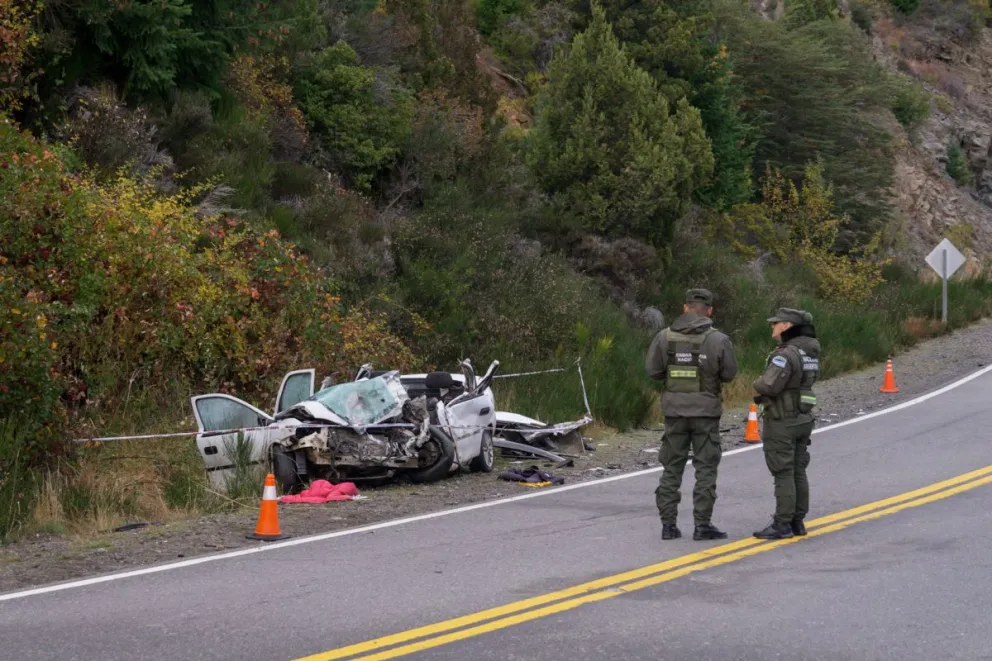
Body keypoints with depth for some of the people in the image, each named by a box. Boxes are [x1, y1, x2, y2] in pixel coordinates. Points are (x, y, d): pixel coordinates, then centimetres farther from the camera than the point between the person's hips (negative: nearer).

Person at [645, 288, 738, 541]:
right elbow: (729, 374, -3)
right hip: (706, 410, -2)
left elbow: (653, 370, 0)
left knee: (672, 468, 9)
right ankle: (702, 524, 1)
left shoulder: (665, 336, -2)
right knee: (706, 469, 4)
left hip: (675, 409, 2)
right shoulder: (718, 340, -8)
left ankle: (668, 524, 8)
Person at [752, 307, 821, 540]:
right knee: (797, 473, 12)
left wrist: (758, 383, -7)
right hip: (802, 419, 9)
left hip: (781, 422, -9)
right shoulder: (809, 352, 8)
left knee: (783, 475, -4)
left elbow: (769, 386, -26)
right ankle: (797, 522, 16)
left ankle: (782, 525, -1)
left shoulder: (786, 354, -20)